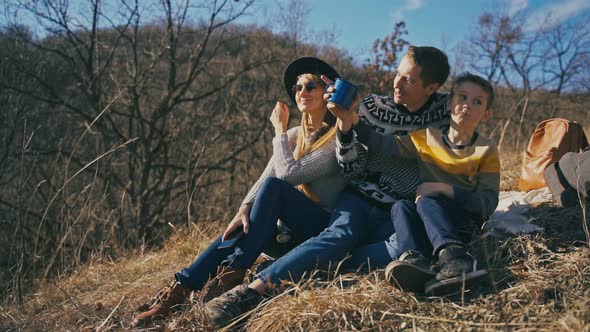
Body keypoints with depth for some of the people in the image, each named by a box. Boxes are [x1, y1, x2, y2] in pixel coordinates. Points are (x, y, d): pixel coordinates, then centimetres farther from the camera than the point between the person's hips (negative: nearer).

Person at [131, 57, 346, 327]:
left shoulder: (338, 137, -13)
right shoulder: (294, 136, 9)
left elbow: (287, 173, -23)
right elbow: (262, 179, -3)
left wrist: (280, 130, -10)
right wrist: (244, 209, -20)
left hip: (328, 228, -6)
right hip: (295, 228, 7)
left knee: (274, 187, -29)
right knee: (241, 228, -17)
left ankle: (233, 272, -24)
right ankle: (180, 288, -20)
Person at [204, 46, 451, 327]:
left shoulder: (443, 111, 3)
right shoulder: (373, 107, 2)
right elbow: (353, 172, -1)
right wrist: (346, 123, -15)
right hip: (359, 201, 0)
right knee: (341, 235, -35)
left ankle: (319, 269, -35)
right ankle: (250, 291, -46)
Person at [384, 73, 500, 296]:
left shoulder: (486, 150, 0)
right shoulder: (426, 137, 7)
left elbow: (489, 203, -9)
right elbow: (384, 145, -6)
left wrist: (445, 189, -21)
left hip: (465, 219, -3)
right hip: (426, 220, 3)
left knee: (427, 200, -30)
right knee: (401, 206, -26)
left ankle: (454, 258, -53)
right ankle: (416, 260, -51)